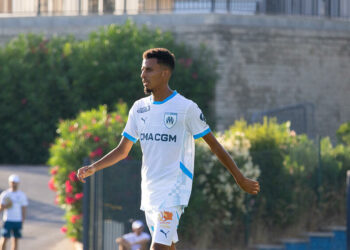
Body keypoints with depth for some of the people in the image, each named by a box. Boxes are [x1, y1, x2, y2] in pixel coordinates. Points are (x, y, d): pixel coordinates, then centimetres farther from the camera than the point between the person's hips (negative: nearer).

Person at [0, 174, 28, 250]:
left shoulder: (22, 195, 7)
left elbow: (24, 209, 9)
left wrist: (23, 221, 2)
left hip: (18, 220, 2)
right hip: (7, 220, -2)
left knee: (16, 239, 3)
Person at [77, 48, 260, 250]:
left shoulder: (186, 108, -7)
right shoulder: (139, 108, 10)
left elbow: (215, 146, -1)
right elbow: (123, 150, 16)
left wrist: (240, 179, 0)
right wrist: (93, 168, 2)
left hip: (173, 193, -7)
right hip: (149, 193, 7)